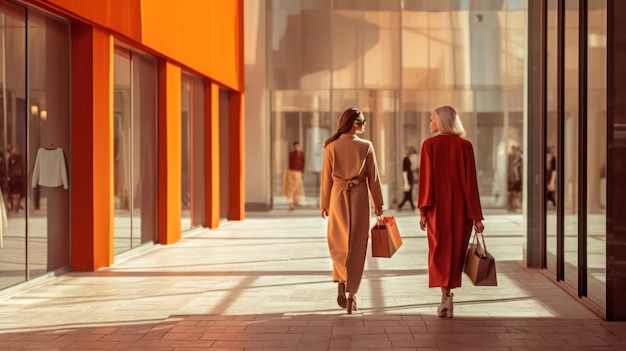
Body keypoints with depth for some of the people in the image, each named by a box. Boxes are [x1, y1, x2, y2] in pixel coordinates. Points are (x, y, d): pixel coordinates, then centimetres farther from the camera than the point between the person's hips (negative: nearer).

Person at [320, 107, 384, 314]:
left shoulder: (331, 147, -2)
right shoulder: (366, 146, -5)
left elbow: (326, 178, 2)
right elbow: (373, 178, 0)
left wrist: (324, 204, 10)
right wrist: (378, 203, 9)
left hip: (338, 196, 1)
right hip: (359, 197, -1)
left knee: (338, 242, 15)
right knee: (356, 245, 6)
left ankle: (341, 282, -4)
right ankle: (351, 294, 8)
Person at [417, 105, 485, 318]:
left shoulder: (429, 145, -5)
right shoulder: (465, 145, 0)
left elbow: (426, 179, -9)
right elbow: (471, 181, -3)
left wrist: (423, 211, -7)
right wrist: (476, 216, -2)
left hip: (438, 205, -1)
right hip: (460, 206, 2)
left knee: (440, 251, 6)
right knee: (456, 251, 13)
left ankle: (446, 295, -13)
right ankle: (447, 298, 17)